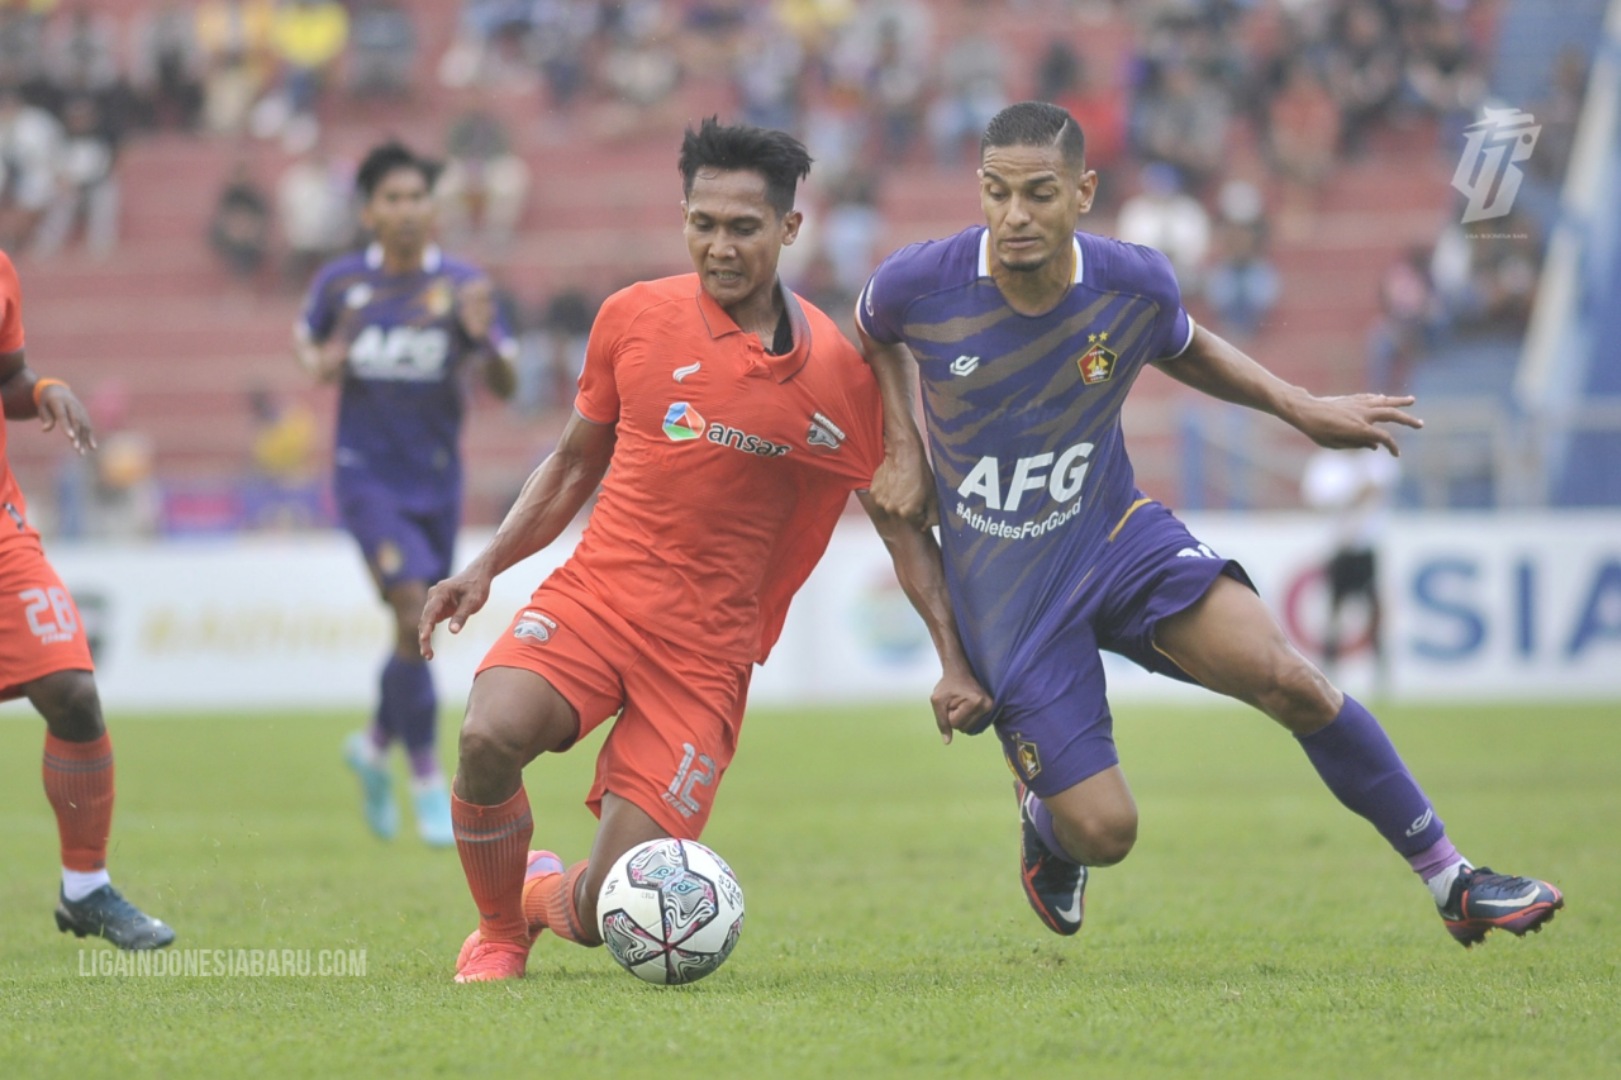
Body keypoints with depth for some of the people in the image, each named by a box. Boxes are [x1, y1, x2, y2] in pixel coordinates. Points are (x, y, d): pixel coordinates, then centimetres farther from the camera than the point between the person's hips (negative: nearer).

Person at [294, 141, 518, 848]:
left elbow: (504, 388, -9)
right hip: (367, 474, -2)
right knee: (412, 610, -19)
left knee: (421, 631, 13)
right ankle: (426, 778, -10)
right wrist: (317, 362, -6)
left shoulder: (460, 286, -5)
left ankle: (376, 746, 41)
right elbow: (306, 339, 17)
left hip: (436, 479, 2)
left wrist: (483, 337, -30)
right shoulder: (341, 282, -3)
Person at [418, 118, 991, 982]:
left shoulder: (834, 373, -4)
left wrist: (954, 662, -5)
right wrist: (486, 566, 5)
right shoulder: (633, 317, 3)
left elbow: (902, 527, 4)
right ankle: (498, 932, 0)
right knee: (491, 738, -32)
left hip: (707, 651, -1)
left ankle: (550, 897, 30)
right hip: (594, 593, 1)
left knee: (608, 917, -11)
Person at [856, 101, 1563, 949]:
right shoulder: (919, 284, -16)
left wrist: (1301, 408, 9)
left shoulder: (1135, 285, -11)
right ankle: (1044, 813, 34)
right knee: (1103, 833, -8)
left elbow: (1186, 350, 16)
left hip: (1117, 536, 2)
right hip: (1002, 588, -1)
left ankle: (1452, 883, -8)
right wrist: (902, 449, -3)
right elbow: (871, 340, 10)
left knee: (1285, 678, -22)